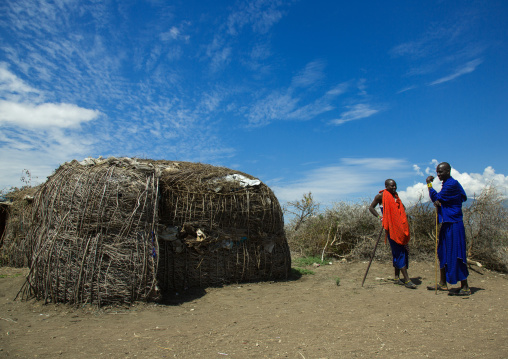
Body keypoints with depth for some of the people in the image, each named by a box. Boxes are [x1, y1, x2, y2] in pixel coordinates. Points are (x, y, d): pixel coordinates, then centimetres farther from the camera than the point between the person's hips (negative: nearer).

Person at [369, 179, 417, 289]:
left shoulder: (396, 196, 17)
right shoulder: (381, 196, -2)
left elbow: (402, 207, 34)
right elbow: (371, 208, 3)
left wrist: (404, 216, 14)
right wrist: (379, 216, -11)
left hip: (400, 227, 7)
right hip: (390, 227, -7)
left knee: (400, 251, 9)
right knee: (399, 252, -9)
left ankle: (397, 277, 19)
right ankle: (407, 280, -7)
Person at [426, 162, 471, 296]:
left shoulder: (452, 184, -15)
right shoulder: (447, 183, 16)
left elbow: (437, 198, -14)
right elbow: (439, 200, 13)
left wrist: (429, 184, -5)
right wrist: (437, 201, -10)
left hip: (454, 225, -10)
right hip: (447, 224, 10)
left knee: (455, 255, -7)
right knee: (443, 253, 13)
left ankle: (465, 287, 2)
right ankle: (442, 283, 23)